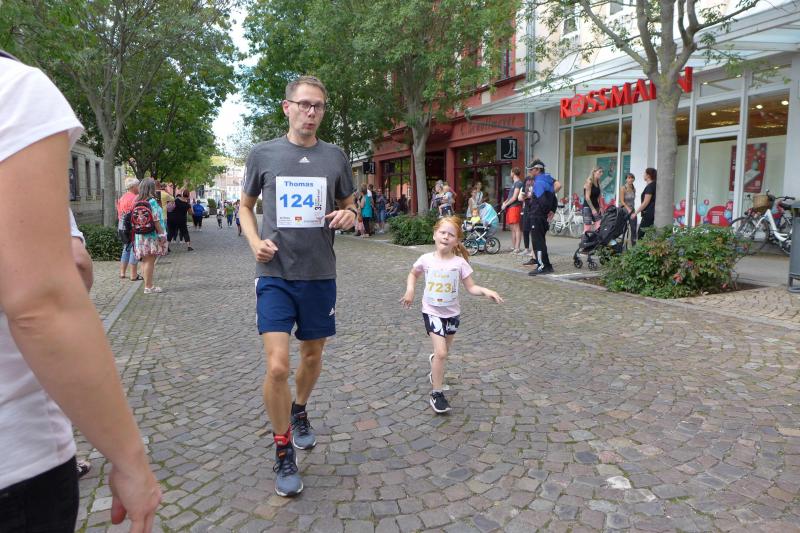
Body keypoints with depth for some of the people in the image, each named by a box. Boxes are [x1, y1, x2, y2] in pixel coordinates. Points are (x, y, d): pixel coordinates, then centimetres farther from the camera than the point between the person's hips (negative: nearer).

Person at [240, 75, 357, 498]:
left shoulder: (335, 157, 4)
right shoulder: (263, 154, 1)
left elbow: (349, 205, 15)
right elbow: (245, 205, 12)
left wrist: (348, 216, -9)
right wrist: (254, 241, -7)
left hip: (319, 274, 3)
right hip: (275, 275, -2)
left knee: (312, 356, 17)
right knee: (277, 367, -11)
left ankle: (299, 411, 47)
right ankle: (284, 450, 11)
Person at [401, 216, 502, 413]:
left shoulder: (460, 262, -11)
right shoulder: (426, 259, -9)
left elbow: (471, 287, -8)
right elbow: (413, 274, 11)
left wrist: (485, 290, -26)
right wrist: (410, 290, -3)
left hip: (452, 313, 2)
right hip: (432, 312, -2)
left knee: (444, 351, 20)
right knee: (441, 353, -14)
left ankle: (435, 366, 56)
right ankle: (436, 393, 0)